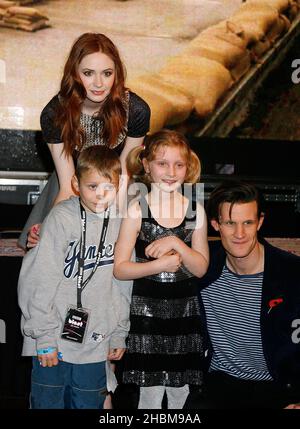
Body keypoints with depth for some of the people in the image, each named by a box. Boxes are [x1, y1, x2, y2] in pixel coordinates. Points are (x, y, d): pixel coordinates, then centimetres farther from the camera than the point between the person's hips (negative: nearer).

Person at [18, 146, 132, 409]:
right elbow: (41, 280, -11)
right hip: (54, 339, -3)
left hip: (96, 343, 4)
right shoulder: (62, 217, -11)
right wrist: (44, 336, -12)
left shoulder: (122, 222, 3)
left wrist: (120, 333, 11)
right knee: (48, 402, 7)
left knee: (89, 404, 13)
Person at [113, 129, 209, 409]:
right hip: (147, 308, -2)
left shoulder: (195, 210, 1)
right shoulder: (136, 210, -7)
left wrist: (176, 243, -17)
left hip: (184, 309, 3)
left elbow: (201, 268, -1)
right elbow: (120, 268, -8)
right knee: (151, 395, 2)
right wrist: (161, 264, -18)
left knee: (180, 391, 11)